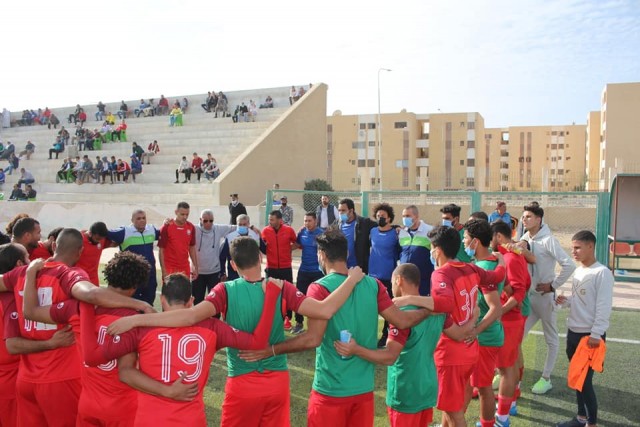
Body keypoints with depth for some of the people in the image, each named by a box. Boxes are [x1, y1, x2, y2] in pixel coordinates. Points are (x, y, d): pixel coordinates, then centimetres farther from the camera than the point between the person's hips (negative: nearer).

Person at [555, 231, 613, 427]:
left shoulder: (602, 273, -15)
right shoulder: (578, 271, 9)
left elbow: (603, 307, -18)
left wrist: (595, 335, -19)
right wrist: (566, 301, -2)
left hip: (590, 335, -8)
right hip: (573, 332, 8)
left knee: (585, 380, -2)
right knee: (576, 378, 15)